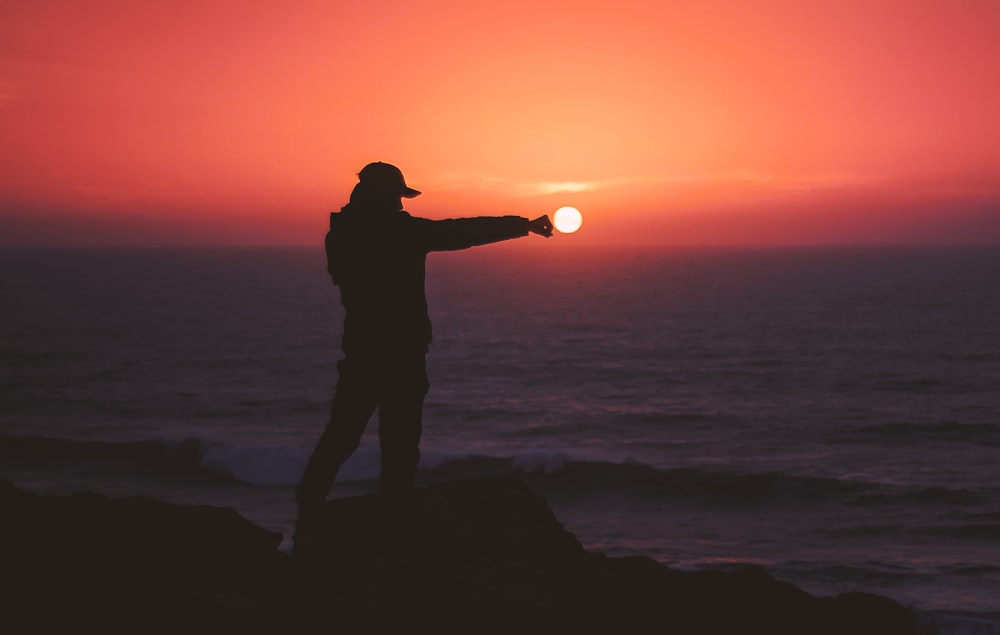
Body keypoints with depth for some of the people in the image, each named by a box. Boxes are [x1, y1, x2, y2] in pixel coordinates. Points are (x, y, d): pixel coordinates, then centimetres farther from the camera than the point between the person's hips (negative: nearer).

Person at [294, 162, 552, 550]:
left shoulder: (342, 233, 4)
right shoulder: (404, 230, -9)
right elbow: (467, 231, -5)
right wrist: (525, 225, 5)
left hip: (360, 351, 5)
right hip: (403, 354, -5)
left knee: (339, 438, 9)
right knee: (400, 445, 2)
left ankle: (307, 522, 7)